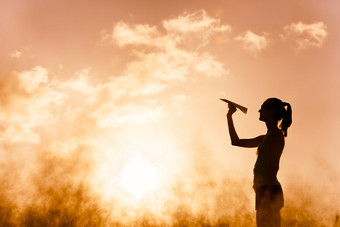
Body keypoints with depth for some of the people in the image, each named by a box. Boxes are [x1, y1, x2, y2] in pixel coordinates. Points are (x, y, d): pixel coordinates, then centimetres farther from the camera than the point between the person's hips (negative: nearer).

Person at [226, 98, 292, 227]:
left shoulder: (276, 134, -6)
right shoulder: (265, 138, 22)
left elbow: (274, 166, -16)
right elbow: (236, 141, 29)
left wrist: (267, 195, -24)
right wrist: (229, 116, 28)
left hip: (270, 191, -9)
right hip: (264, 191, 9)